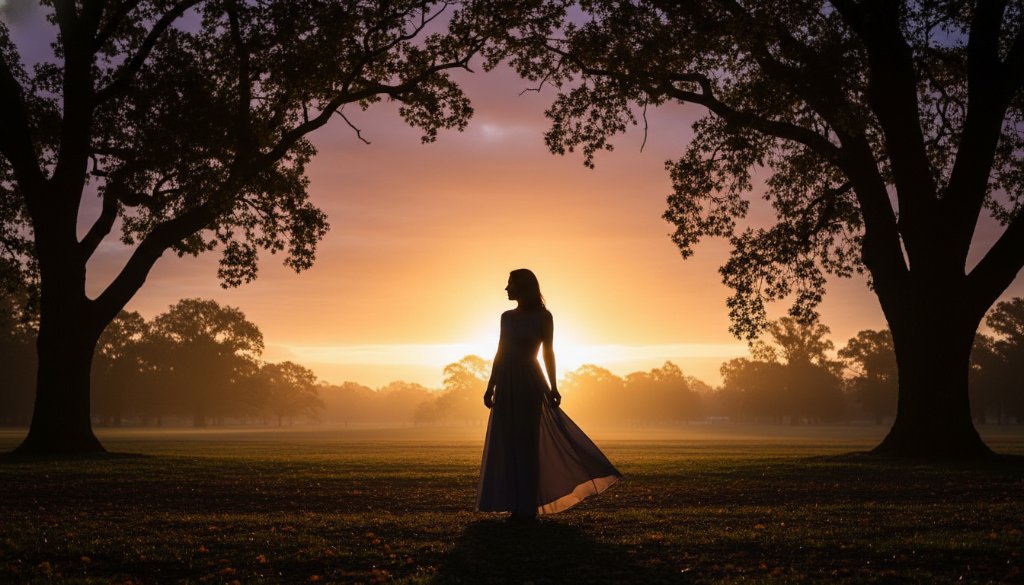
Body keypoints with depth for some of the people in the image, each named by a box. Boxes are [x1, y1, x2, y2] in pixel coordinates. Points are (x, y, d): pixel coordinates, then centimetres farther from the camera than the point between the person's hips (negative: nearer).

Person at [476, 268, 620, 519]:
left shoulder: (542, 316, -3)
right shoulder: (507, 317, 12)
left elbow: (548, 353, -4)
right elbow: (500, 353, 13)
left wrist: (553, 387, -9)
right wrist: (490, 386, 9)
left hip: (529, 384, -6)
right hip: (507, 385, 6)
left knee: (526, 442, -4)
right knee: (507, 444, 5)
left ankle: (527, 506, 2)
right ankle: (517, 504, 12)